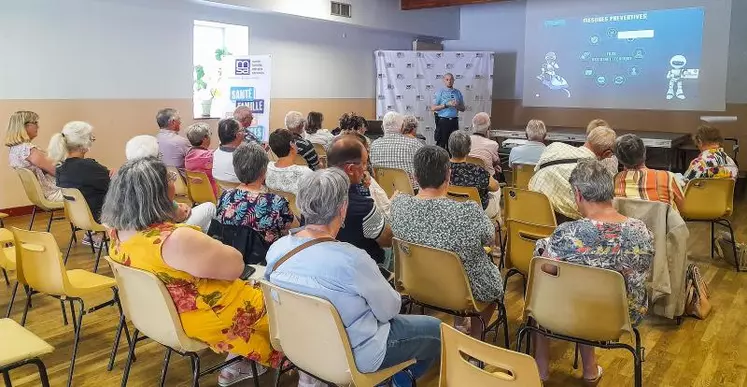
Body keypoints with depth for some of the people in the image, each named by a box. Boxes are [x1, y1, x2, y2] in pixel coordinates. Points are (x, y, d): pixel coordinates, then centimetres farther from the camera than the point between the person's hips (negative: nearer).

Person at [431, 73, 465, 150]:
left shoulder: (458, 93, 10)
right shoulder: (439, 93, 0)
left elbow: (463, 108, 15)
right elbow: (433, 108, -7)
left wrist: (457, 106, -7)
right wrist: (446, 105, -15)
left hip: (454, 121, 4)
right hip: (443, 121, -4)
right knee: (441, 144, -3)